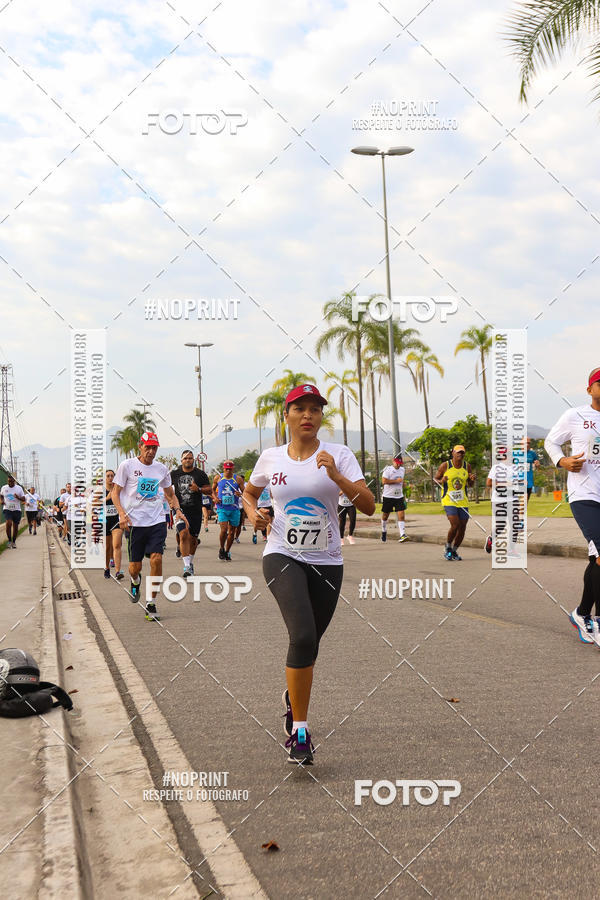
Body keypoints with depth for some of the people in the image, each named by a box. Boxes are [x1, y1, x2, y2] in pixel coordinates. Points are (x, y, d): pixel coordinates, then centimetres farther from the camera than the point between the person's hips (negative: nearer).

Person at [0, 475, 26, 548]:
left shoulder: (19, 488, 1)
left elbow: (23, 499, 2)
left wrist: (18, 497, -19)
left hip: (17, 510, 1)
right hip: (7, 509, -1)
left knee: (15, 526, 4)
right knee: (8, 523, -21)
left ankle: (14, 542, 19)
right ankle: (9, 540, -9)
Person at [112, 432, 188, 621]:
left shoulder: (161, 469, 10)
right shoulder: (127, 465, 0)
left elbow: (170, 494, 23)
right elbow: (115, 492, 2)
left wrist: (177, 510, 5)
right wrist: (122, 513, -13)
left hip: (157, 520, 2)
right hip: (135, 522, -2)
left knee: (156, 558, -14)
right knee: (135, 566, 3)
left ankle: (151, 603, -3)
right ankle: (135, 581, 41)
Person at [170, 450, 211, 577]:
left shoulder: (200, 474, 3)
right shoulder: (174, 473, 5)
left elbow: (209, 490, 4)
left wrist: (198, 489, -13)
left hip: (195, 511, 1)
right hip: (180, 509, -1)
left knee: (193, 538, 10)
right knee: (184, 535, -18)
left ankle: (190, 562, 34)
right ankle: (187, 567, -20)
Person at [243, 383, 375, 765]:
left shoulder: (339, 455, -2)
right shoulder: (271, 457, 4)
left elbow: (369, 506, -11)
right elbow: (249, 492, 23)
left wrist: (336, 476, -25)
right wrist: (253, 512, 1)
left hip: (326, 562, 1)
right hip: (282, 557, -1)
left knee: (309, 642, 12)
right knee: (303, 636, -23)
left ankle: (293, 698, 45)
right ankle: (299, 730, -13)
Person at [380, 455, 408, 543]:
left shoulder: (402, 469, 10)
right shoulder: (388, 469, -11)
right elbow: (384, 481, -23)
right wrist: (396, 481, -20)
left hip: (399, 497, 4)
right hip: (388, 496, -4)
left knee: (401, 515, -10)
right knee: (385, 515, 9)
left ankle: (402, 535, -16)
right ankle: (384, 531, 34)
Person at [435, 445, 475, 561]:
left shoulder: (467, 466, 5)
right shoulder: (445, 466, -5)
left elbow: (470, 484, 17)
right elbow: (435, 479, 4)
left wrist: (472, 479, -6)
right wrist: (441, 481, -18)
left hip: (463, 502, 4)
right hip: (449, 501, -4)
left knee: (462, 528, 3)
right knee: (455, 525, -18)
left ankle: (454, 551, 24)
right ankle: (448, 548, 7)